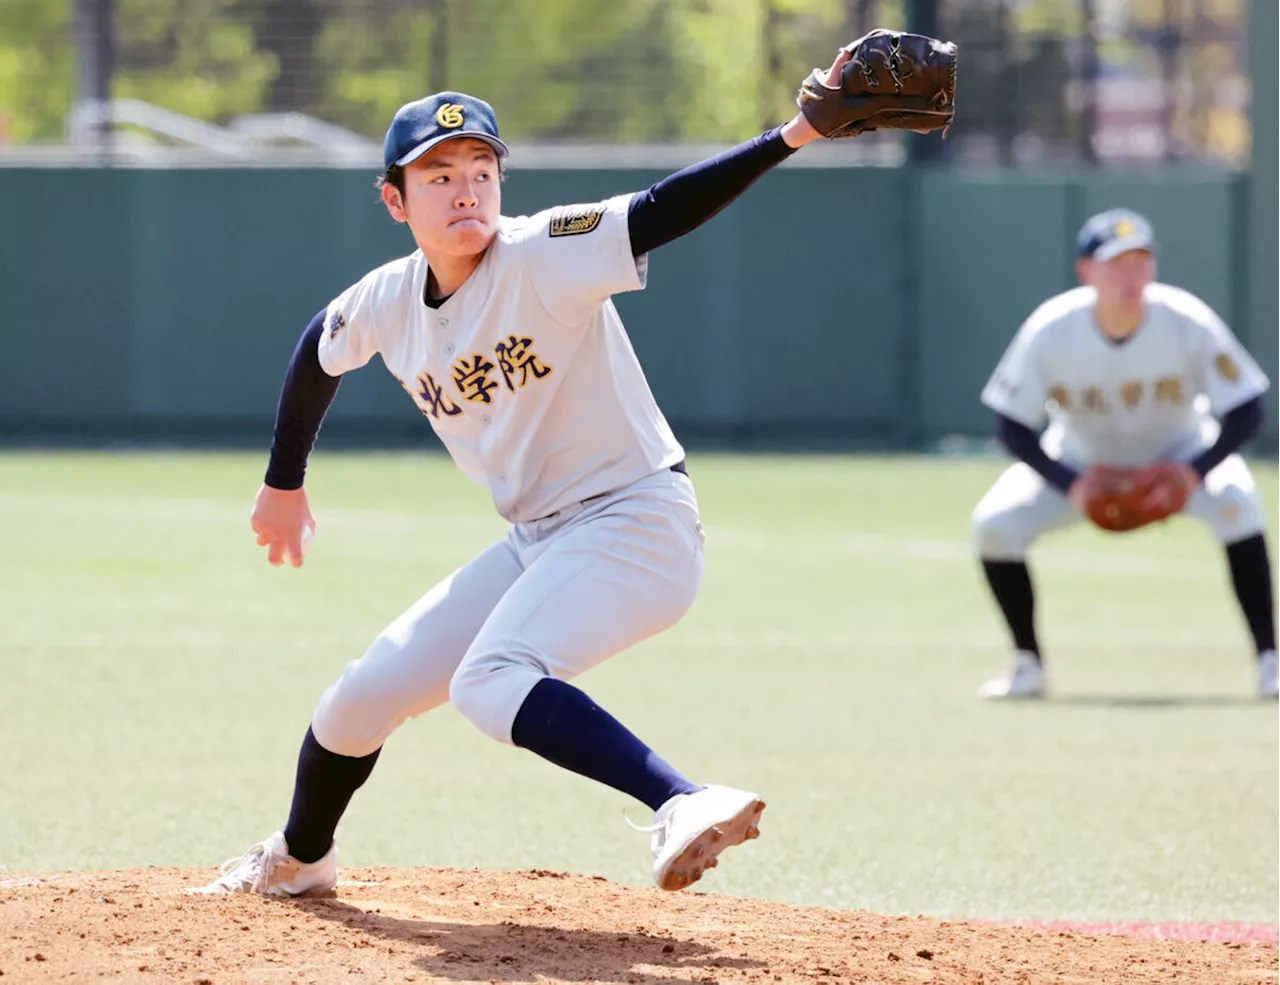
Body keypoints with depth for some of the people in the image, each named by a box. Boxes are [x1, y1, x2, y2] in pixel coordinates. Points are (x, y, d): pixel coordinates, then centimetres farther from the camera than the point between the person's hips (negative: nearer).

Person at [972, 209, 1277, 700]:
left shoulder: (1187, 323, -27)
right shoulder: (1049, 331, -26)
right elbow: (1012, 425, -17)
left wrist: (1196, 471, -34)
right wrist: (1071, 487, -30)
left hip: (1179, 455, -1)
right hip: (1079, 461, 1)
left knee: (1235, 502, -32)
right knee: (994, 525, -18)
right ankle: (1028, 667, 2)